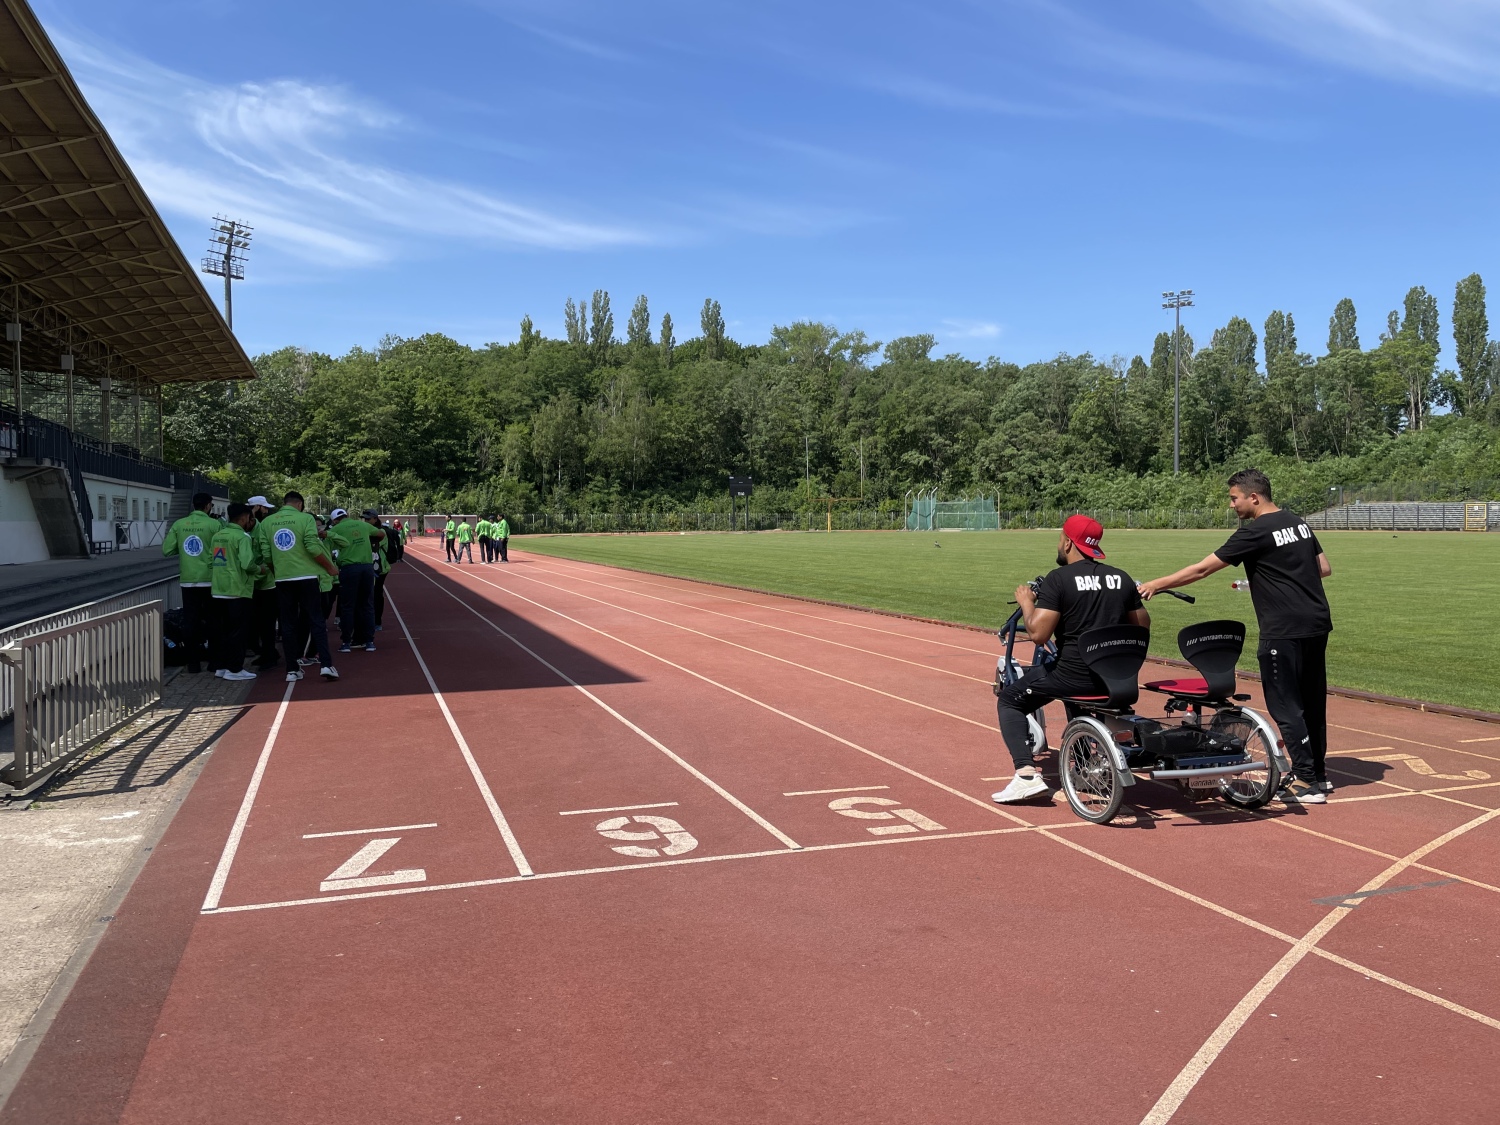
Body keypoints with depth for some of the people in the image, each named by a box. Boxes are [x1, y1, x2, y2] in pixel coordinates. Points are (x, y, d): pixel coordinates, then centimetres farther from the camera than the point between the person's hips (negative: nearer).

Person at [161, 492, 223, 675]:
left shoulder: (179, 525, 1)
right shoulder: (214, 524, -8)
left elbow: (167, 550, 1)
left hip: (188, 580, 2)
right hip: (209, 579, -2)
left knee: (190, 621, 7)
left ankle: (194, 662, 9)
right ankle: (214, 661, 11)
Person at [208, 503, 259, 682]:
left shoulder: (217, 535, 11)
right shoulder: (242, 537, -11)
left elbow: (210, 561, 13)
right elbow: (247, 564, -21)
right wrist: (259, 569, -3)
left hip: (218, 590, 7)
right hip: (238, 590, -7)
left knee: (221, 630, 13)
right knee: (238, 631, -1)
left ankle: (221, 666, 19)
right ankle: (234, 669, 0)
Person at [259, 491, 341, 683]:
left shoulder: (268, 522, 6)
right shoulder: (305, 518, -5)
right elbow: (313, 548, -13)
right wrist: (330, 568, -1)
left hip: (282, 579, 3)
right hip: (306, 577, -3)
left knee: (288, 624, 9)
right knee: (316, 620, 2)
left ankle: (292, 670, 9)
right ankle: (326, 665, -5)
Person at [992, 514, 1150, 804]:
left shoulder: (1058, 579, -11)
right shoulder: (1122, 578, 7)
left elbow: (1038, 633, -17)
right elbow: (1142, 626, 14)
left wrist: (1026, 603, 0)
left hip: (1072, 675, -6)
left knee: (1009, 701, 12)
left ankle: (1027, 774, -5)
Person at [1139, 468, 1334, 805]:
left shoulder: (1255, 532, -13)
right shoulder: (1298, 523, 12)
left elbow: (1202, 569, -12)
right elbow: (1324, 568, 17)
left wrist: (1156, 584, -5)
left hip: (1285, 631, -9)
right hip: (1318, 624, 9)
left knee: (1285, 705, -1)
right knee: (1313, 701, 16)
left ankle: (1307, 782, 0)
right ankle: (1319, 774, 26)